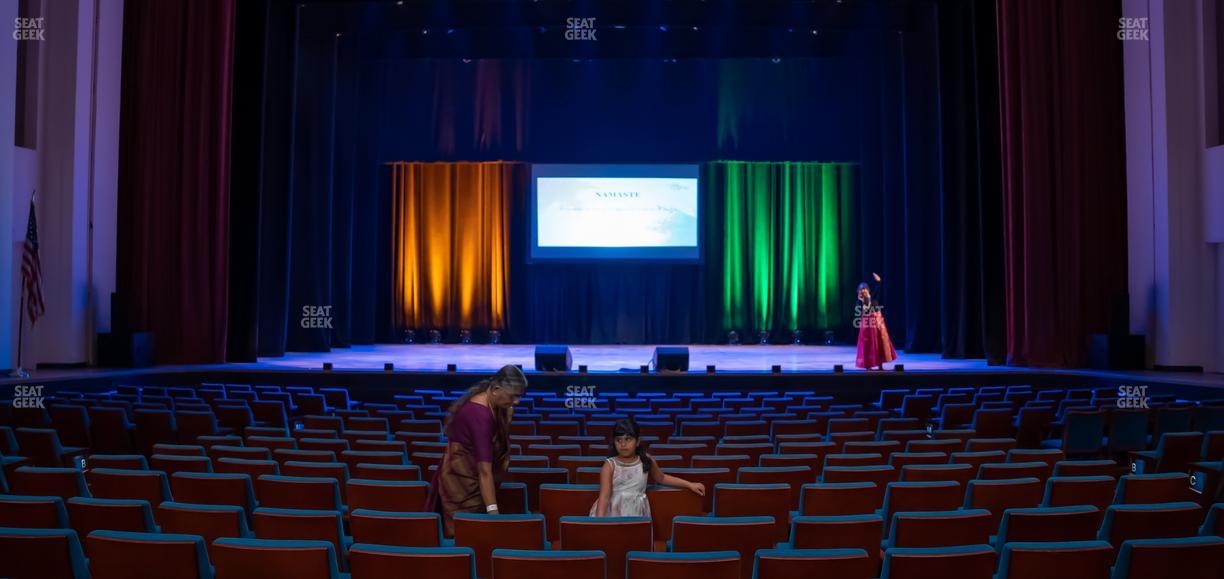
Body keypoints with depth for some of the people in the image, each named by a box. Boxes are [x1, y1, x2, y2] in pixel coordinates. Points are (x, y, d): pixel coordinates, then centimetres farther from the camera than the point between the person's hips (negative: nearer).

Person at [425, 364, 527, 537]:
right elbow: (484, 470, -33)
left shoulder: (491, 405, -2)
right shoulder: (479, 413, -29)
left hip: (471, 479, 9)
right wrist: (493, 510, -35)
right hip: (462, 483, -9)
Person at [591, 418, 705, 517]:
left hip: (637, 513, 2)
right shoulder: (610, 465, -5)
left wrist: (689, 485, 20)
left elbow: (661, 478, 23)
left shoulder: (646, 460, 4)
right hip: (614, 513, -2)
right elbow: (604, 495, -12)